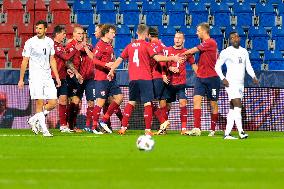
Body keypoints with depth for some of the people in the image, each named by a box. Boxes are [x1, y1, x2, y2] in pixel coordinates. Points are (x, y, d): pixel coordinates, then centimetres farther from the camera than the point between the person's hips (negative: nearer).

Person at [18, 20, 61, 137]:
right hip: (35, 76, -5)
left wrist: (57, 77, 14)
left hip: (48, 77, 5)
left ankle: (34, 120, 14)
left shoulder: (50, 42, 9)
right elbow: (25, 61, -1)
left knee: (53, 103, -3)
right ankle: (44, 129, -2)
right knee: (40, 103, -9)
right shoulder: (30, 42, -4)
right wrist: (21, 79, -2)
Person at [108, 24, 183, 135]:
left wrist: (111, 71, 24)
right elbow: (157, 58, -13)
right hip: (145, 78, -5)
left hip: (133, 79, 5)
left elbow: (119, 59, 14)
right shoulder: (146, 45, -4)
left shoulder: (130, 46, 11)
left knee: (131, 103, 15)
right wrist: (172, 58, -8)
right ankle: (148, 130, -10)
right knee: (147, 103, -4)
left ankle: (123, 128, 12)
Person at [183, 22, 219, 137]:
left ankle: (212, 130, 14)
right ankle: (197, 128, -16)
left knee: (213, 104, 4)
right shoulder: (203, 44, 14)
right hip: (200, 77, 7)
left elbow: (193, 51, -7)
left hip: (211, 78, -7)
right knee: (196, 99, -9)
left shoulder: (210, 42, -12)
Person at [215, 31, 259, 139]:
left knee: (232, 109, 6)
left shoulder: (244, 52, 14)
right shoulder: (226, 52, -3)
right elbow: (217, 66, 0)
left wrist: (253, 76, 2)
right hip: (231, 83, -6)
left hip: (241, 84, 6)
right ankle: (241, 131, -22)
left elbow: (248, 66, 19)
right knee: (237, 105, -18)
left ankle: (227, 133, 7)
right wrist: (223, 78, -13)